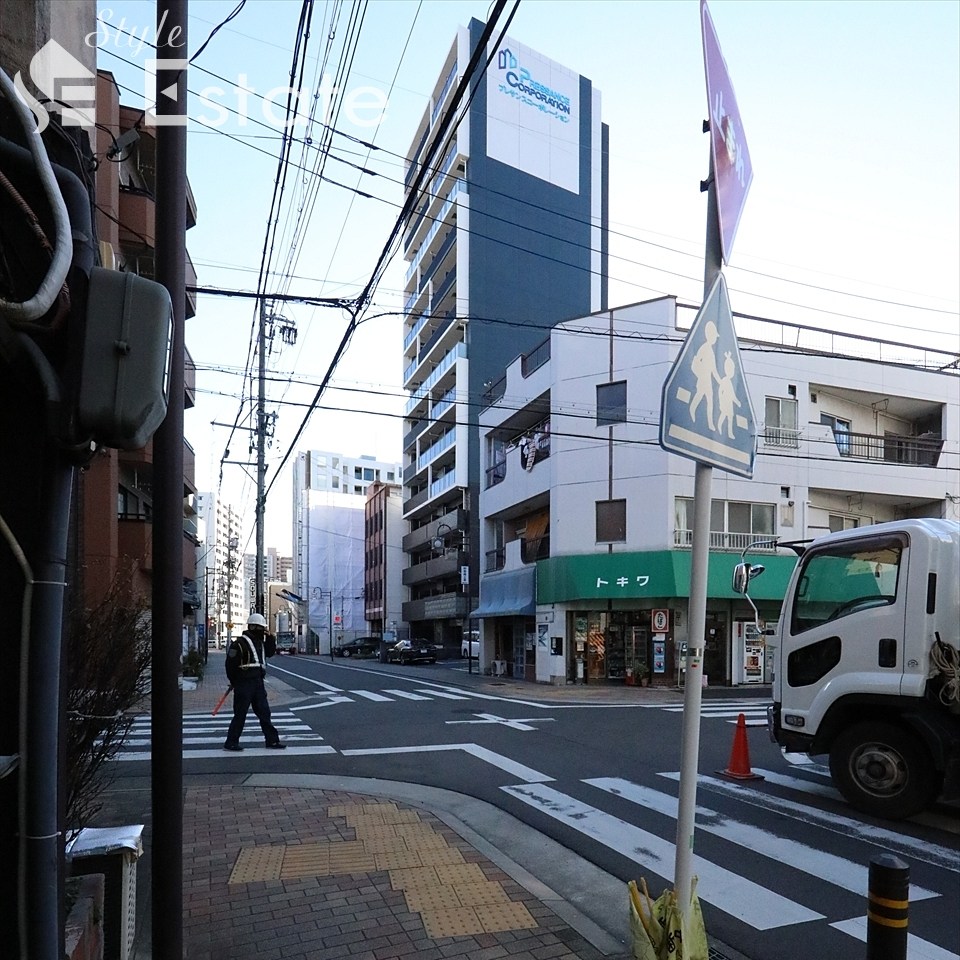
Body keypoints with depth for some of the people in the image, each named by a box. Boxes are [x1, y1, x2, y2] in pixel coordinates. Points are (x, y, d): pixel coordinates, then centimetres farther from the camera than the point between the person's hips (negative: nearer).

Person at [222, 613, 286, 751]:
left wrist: (269, 638, 5)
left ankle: (272, 740, 15)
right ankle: (231, 743, 9)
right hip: (244, 684, -8)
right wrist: (234, 682, -8)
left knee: (264, 712, 10)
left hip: (258, 682, 8)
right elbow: (230, 663, -13)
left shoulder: (260, 642, 13)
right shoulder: (240, 643, -14)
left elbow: (270, 652, 19)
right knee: (240, 714, -1)